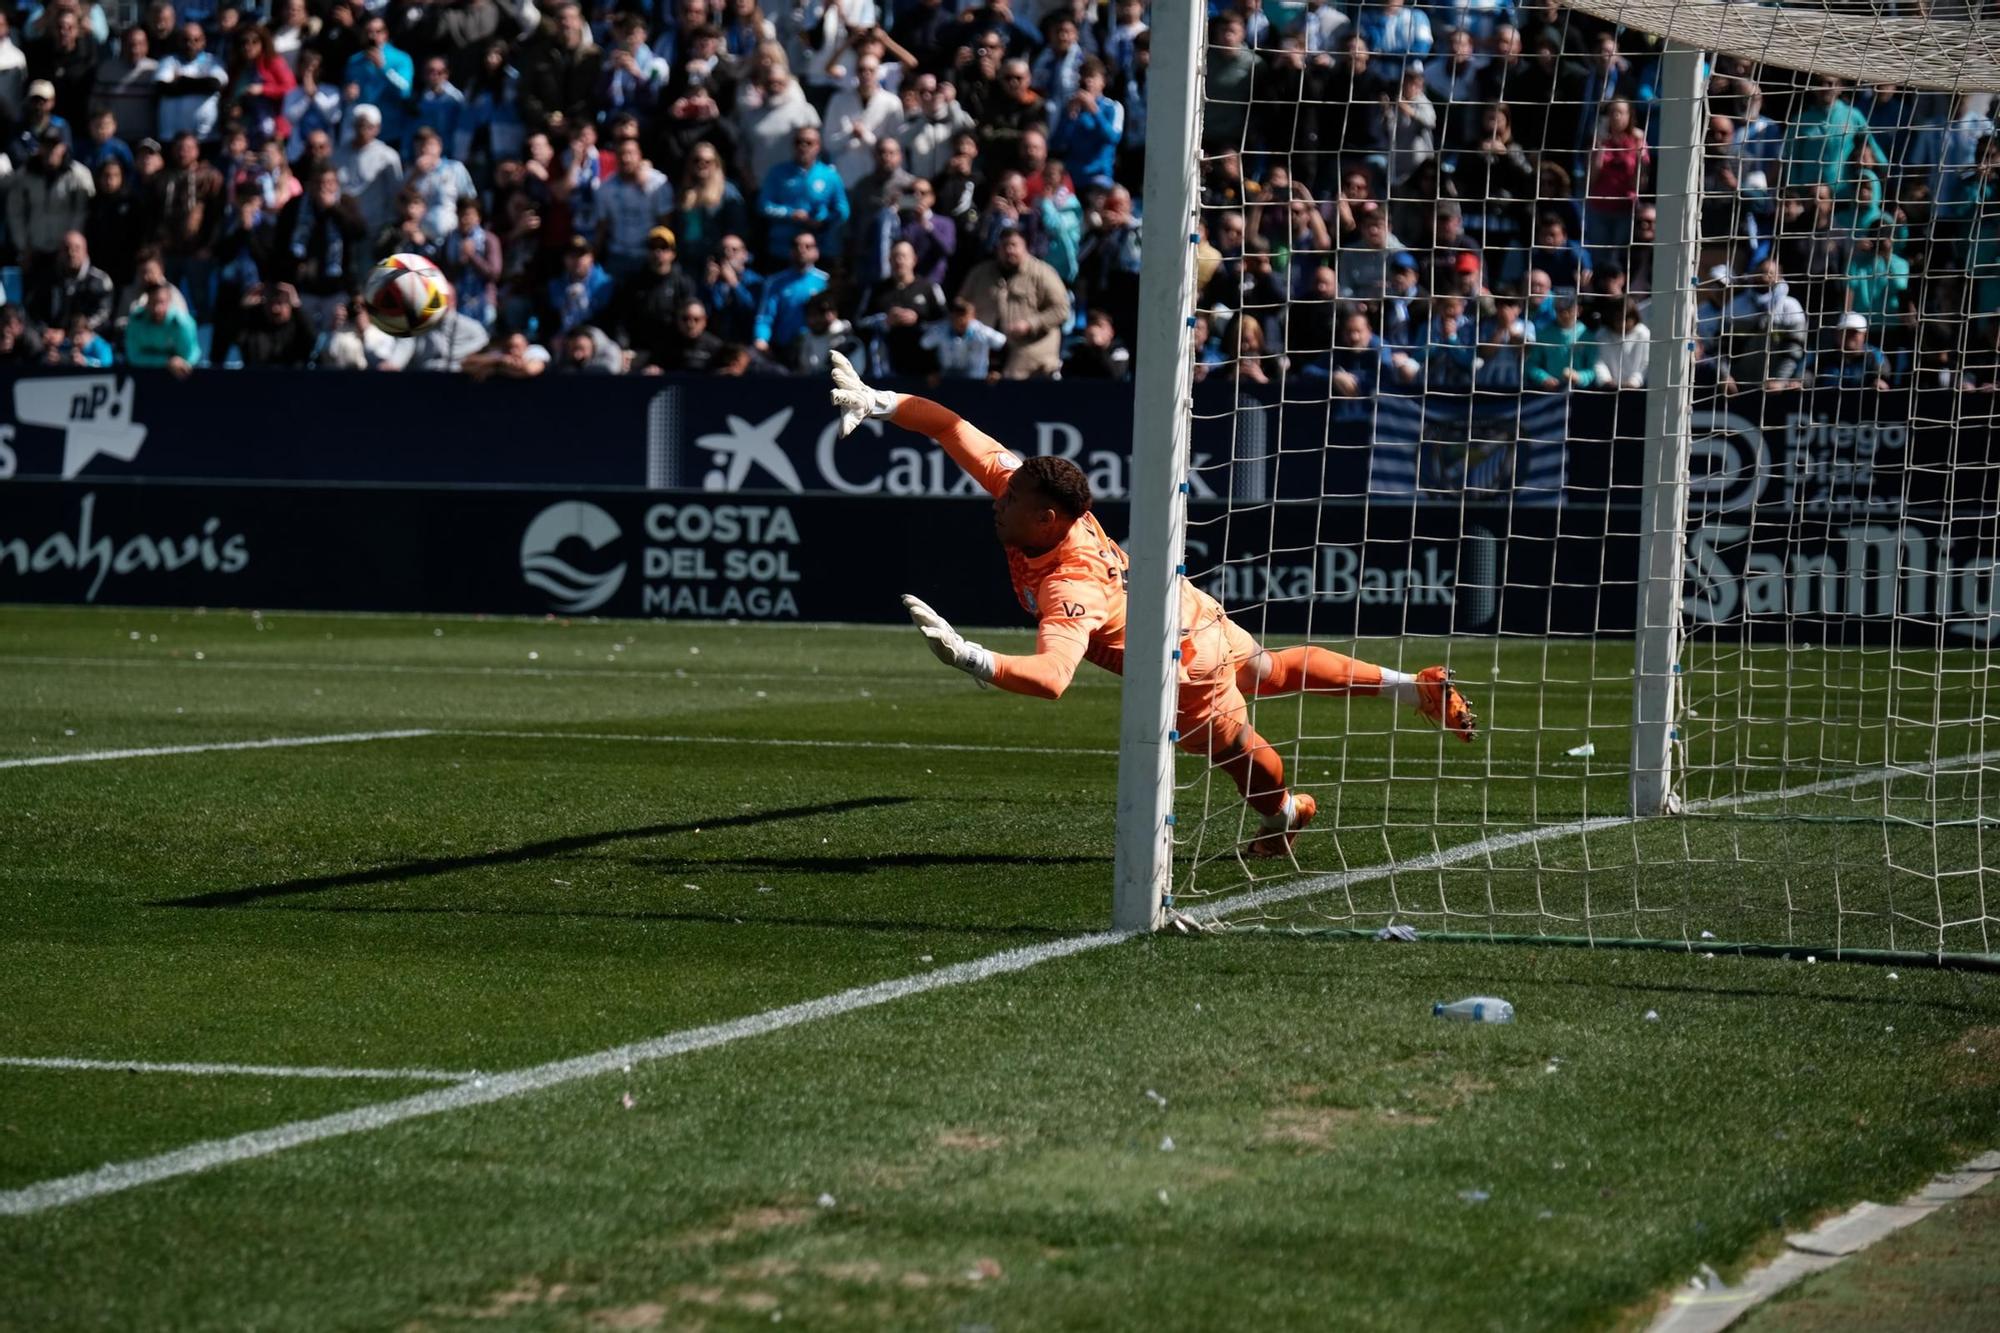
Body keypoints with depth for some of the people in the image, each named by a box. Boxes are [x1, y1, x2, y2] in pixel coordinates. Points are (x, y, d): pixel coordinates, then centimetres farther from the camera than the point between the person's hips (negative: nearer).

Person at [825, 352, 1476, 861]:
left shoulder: (1072, 590, -44)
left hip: (1183, 665, -7)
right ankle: (1418, 688, 41)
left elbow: (1051, 677, -61)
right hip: (1190, 607, 7)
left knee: (1231, 745, 24)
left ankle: (1284, 812, 55)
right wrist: (877, 403, -27)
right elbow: (953, 428, -20)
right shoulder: (1028, 492, -23)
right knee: (1273, 672, 30)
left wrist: (969, 657, -73)